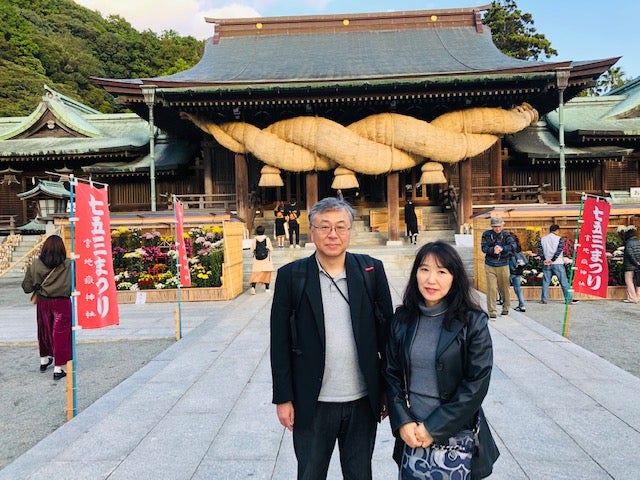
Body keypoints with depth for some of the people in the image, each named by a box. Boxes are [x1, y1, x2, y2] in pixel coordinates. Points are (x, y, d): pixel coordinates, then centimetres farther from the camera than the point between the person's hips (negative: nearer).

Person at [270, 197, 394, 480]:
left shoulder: (372, 270, -4)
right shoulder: (291, 276, -7)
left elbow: (387, 333, 1)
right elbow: (280, 342, -4)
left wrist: (388, 390, 3)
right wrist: (283, 398, -3)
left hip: (363, 401, 2)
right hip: (312, 403, -1)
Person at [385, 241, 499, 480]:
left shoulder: (473, 322, -10)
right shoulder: (403, 319, -1)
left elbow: (477, 384, -12)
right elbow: (392, 374, 4)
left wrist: (434, 428, -12)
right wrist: (403, 422, -8)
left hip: (455, 436, -2)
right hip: (411, 435, 3)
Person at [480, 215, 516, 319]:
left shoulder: (506, 235, -1)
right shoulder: (486, 234, -1)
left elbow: (513, 246, -15)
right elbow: (483, 247, -8)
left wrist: (502, 249, -33)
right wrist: (493, 250, -28)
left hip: (503, 265, 1)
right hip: (490, 265, -1)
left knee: (504, 287, 10)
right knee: (491, 288, -5)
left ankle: (506, 307, 30)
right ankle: (492, 311, 1)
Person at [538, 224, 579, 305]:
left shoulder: (543, 239, 8)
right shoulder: (559, 239, -5)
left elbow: (539, 251, 2)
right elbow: (559, 250, -14)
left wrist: (544, 259, -2)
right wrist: (552, 260, -13)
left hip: (546, 264, 4)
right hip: (557, 264, -4)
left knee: (545, 282, 8)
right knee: (564, 282, 3)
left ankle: (544, 300, 8)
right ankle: (568, 299, 6)